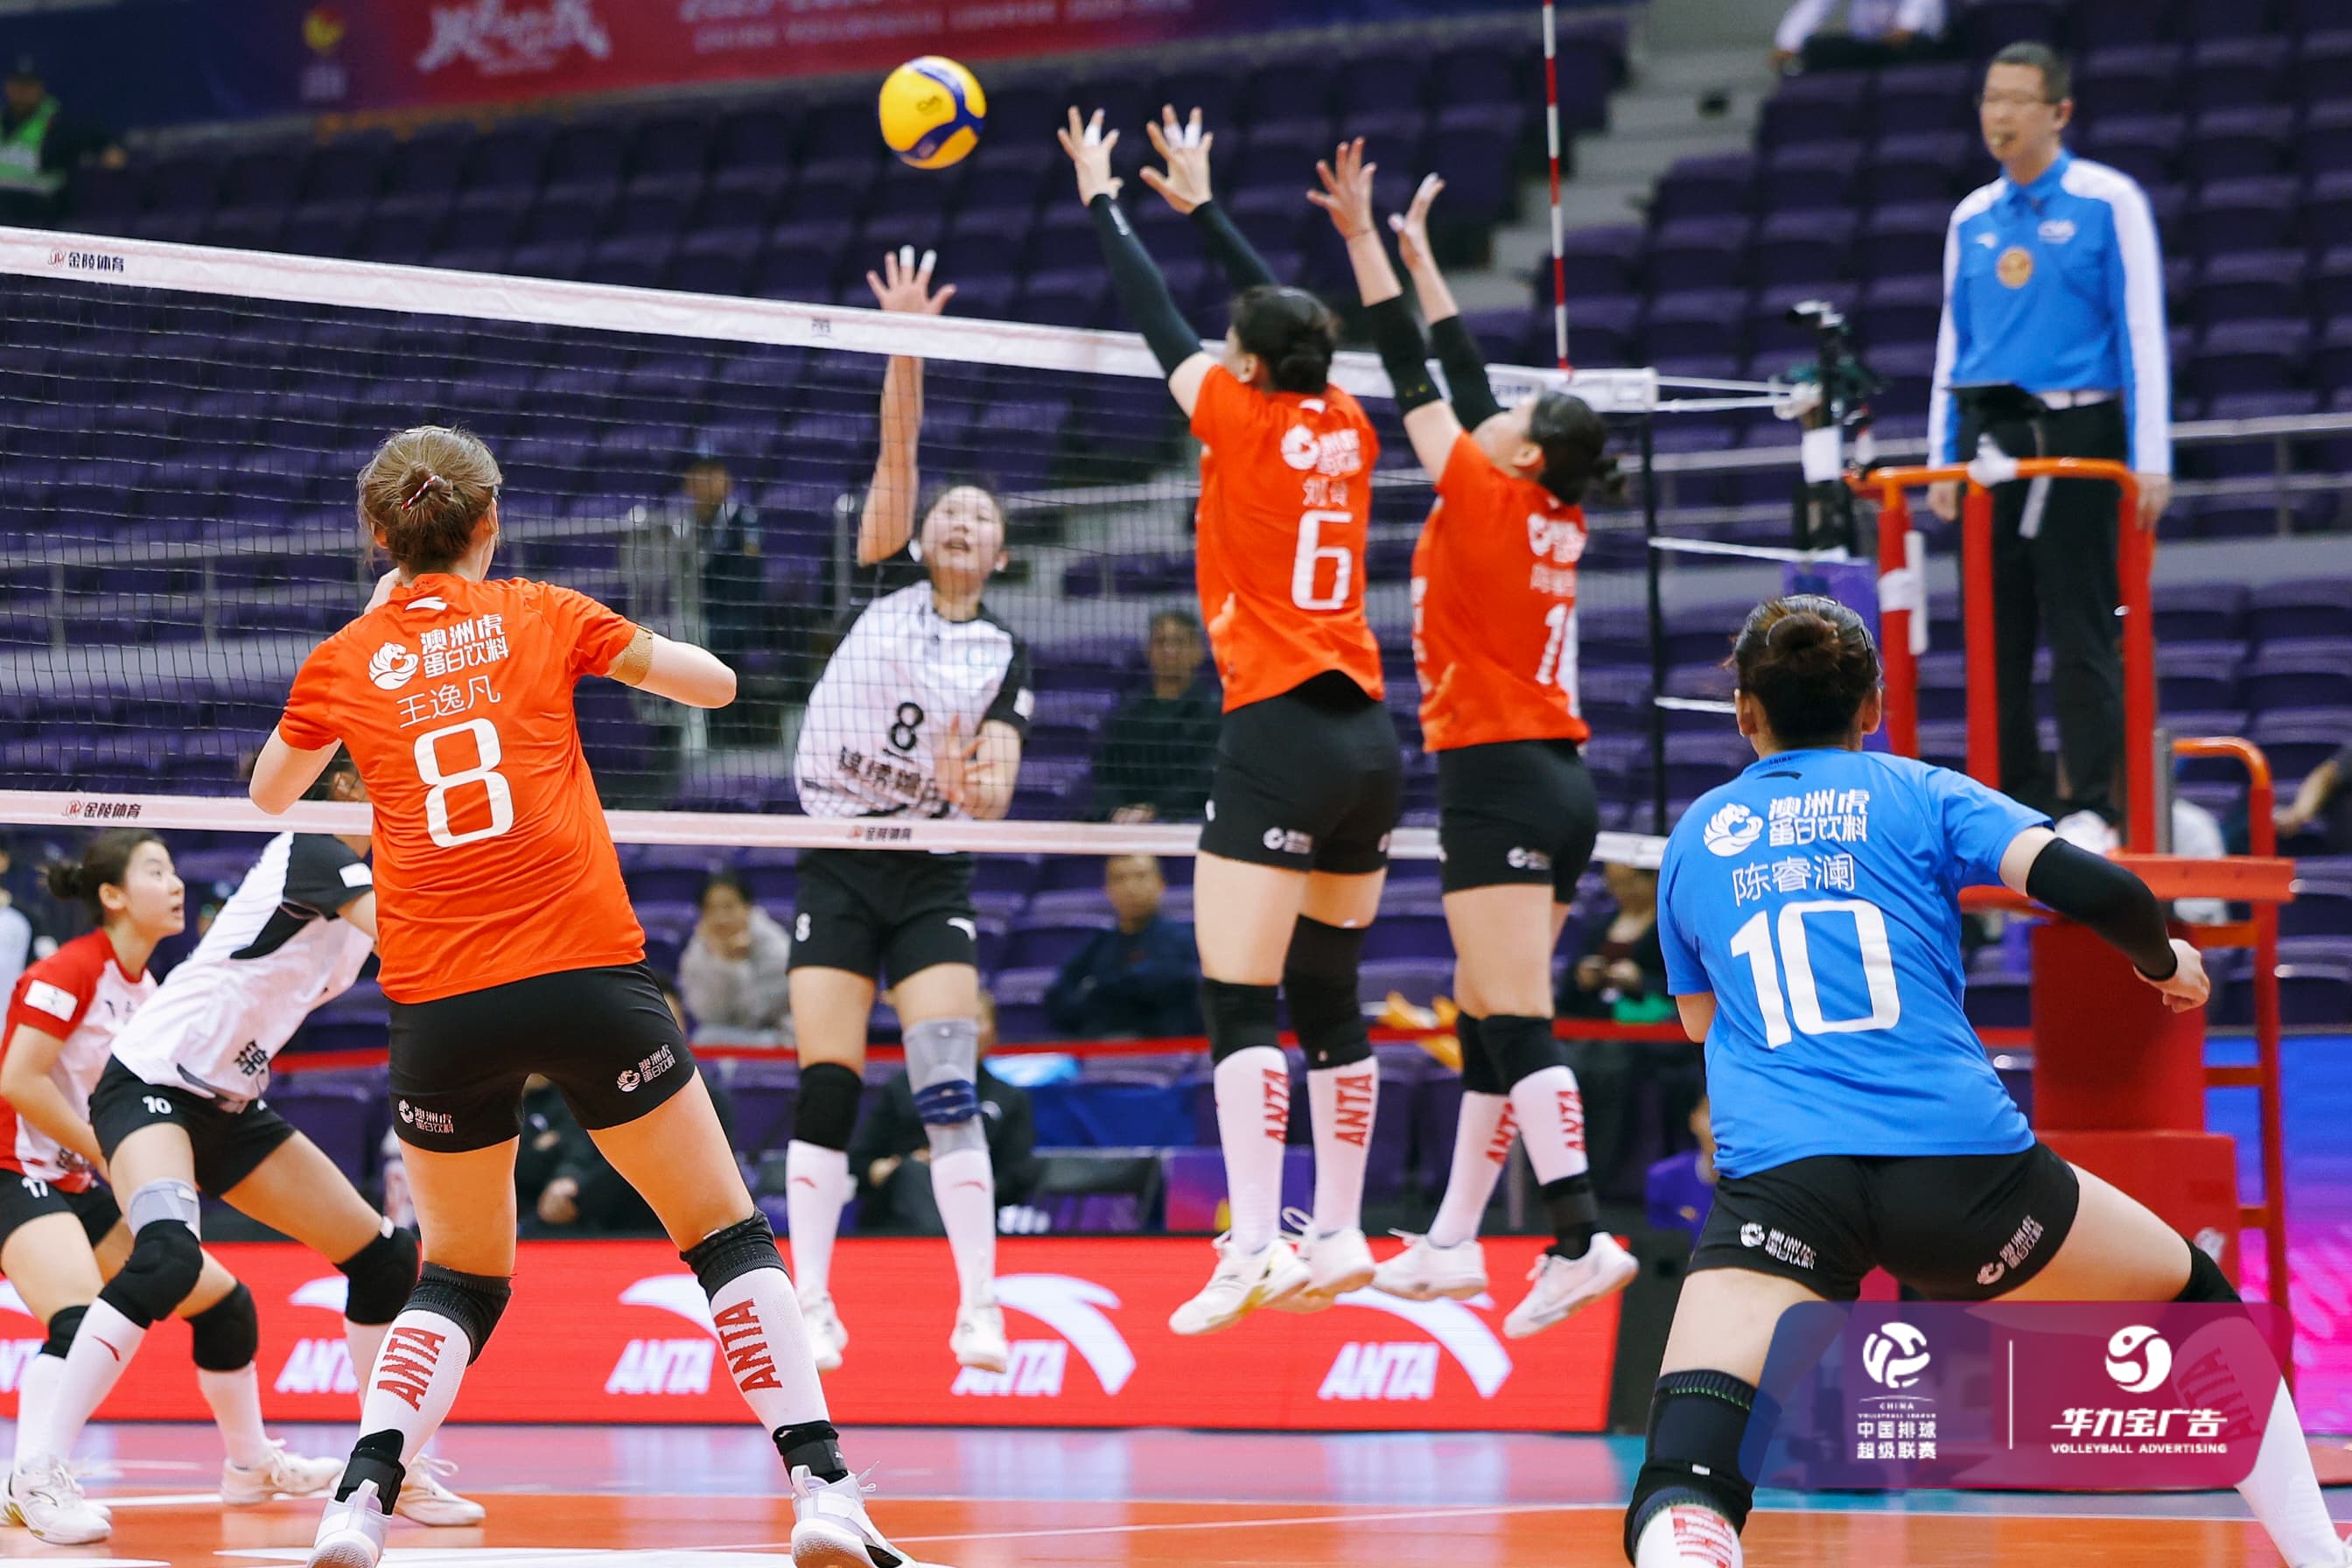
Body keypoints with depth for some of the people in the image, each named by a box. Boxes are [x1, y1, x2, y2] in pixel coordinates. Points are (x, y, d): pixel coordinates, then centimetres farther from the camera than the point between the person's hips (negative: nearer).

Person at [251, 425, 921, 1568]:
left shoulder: (344, 665, 9)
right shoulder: (541, 617, 6)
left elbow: (269, 795, 29)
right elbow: (717, 682, 18)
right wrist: (615, 648, 34)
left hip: (438, 1003, 2)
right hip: (584, 973, -2)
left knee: (457, 1280, 18)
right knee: (728, 1237, 9)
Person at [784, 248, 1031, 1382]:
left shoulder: (1004, 659, 7)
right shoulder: (886, 586, 6)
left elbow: (997, 790, -3)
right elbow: (896, 455, -7)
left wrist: (978, 787, -27)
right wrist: (906, 344, -18)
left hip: (931, 881, 0)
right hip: (835, 864, 0)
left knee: (949, 1083, -12)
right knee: (826, 1088, -5)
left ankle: (979, 1308, -11)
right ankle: (813, 1307, 4)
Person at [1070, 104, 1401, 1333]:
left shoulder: (1242, 420, -6)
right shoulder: (1347, 430, 10)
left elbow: (1156, 319, 7)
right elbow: (1280, 313, 25)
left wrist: (1102, 200, 22)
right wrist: (1196, 203, 36)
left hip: (1280, 735, -7)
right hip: (1370, 737, 7)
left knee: (1239, 1001, -11)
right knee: (1329, 995, 15)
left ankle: (1252, 1247, -21)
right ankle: (1338, 1236, 19)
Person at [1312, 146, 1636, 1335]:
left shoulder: (1486, 504, -9)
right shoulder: (1557, 524, 11)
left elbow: (1414, 377, -6)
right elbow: (1468, 387, 21)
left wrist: (1364, 240, 0)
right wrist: (1417, 252, 29)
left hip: (1500, 781, -9)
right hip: (1557, 785, 9)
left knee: (1516, 1022, -14)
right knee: (1488, 1020, 12)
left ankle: (1582, 1240, -23)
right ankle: (1451, 1245, 17)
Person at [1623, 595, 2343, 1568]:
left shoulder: (1695, 839, 20)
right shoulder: (1923, 795, 13)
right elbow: (2091, 888, -2)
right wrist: (2167, 962, 18)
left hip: (1777, 1182, 0)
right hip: (1958, 1163, 0)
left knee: (1683, 1488, -14)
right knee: (2197, 1303, 27)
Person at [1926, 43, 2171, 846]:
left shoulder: (2108, 203, -1)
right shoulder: (1971, 218, 14)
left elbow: (2141, 330, -4)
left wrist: (2151, 458, -10)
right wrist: (1942, 459, 13)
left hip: (2076, 433, -5)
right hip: (1989, 441, 5)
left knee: (2081, 630, -6)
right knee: (1995, 632, 4)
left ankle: (2089, 807, -4)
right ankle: (2012, 805, 10)